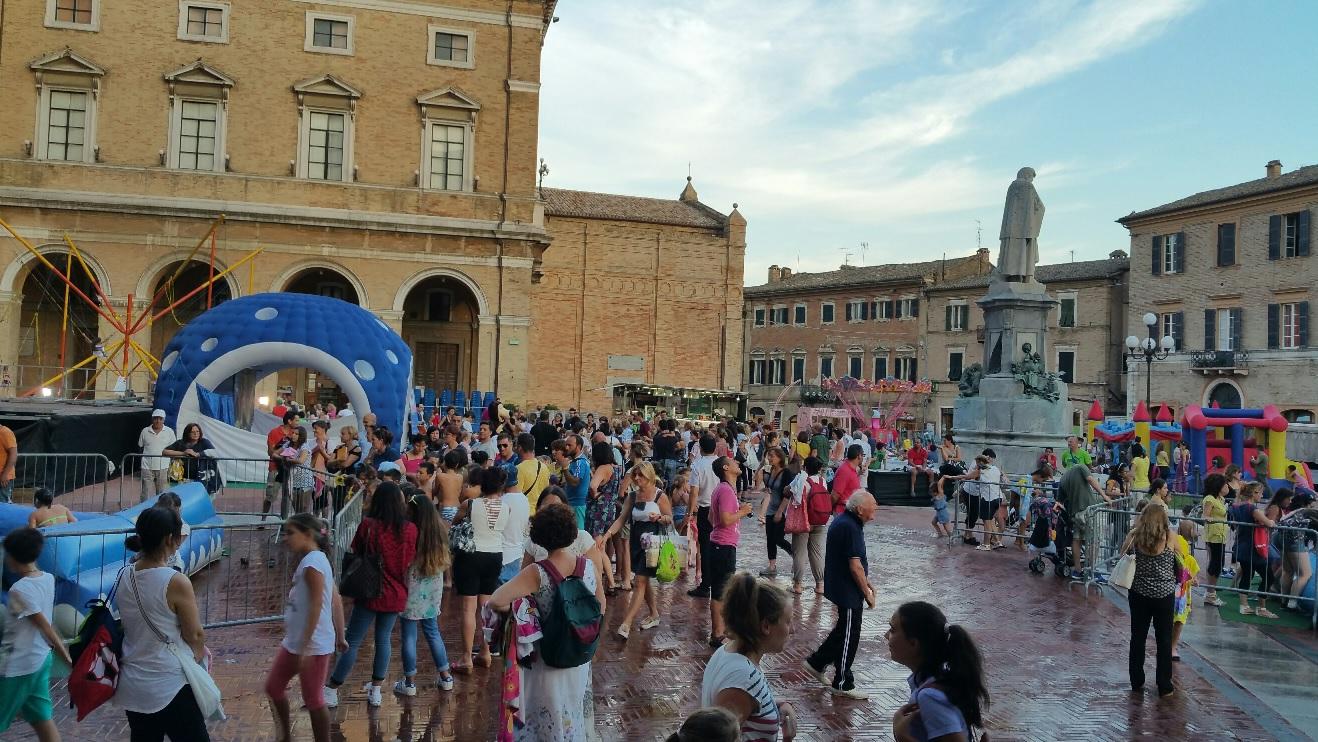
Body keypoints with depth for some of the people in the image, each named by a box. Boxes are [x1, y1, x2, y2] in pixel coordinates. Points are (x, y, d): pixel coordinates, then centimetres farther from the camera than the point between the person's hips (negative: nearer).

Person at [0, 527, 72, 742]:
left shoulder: (19, 590, -22)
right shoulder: (48, 579, -1)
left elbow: (46, 628, -19)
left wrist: (67, 659, -15)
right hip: (41, 659, 7)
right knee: (43, 719, 14)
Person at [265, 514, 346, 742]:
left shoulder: (312, 562, -19)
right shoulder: (313, 560, 11)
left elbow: (317, 606, -24)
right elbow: (336, 601, 13)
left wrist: (304, 647, -24)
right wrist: (339, 637, 17)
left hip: (313, 646, -10)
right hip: (294, 642, 10)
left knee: (313, 700, 3)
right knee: (273, 687, 20)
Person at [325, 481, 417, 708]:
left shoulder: (368, 525, -14)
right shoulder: (410, 529, -8)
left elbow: (357, 553, -1)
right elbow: (410, 561, 3)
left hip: (370, 593, -2)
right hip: (396, 594, 3)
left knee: (352, 642, 5)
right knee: (383, 640, 15)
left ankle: (331, 691, 10)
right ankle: (376, 691, 22)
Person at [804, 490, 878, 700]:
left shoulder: (841, 521, 9)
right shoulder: (850, 528, -23)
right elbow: (855, 565, -24)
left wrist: (865, 581, 19)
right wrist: (867, 592, -14)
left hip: (839, 586, 10)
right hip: (848, 592, -10)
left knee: (844, 630, 21)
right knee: (849, 636, 2)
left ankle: (816, 662, 29)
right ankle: (843, 684, 13)